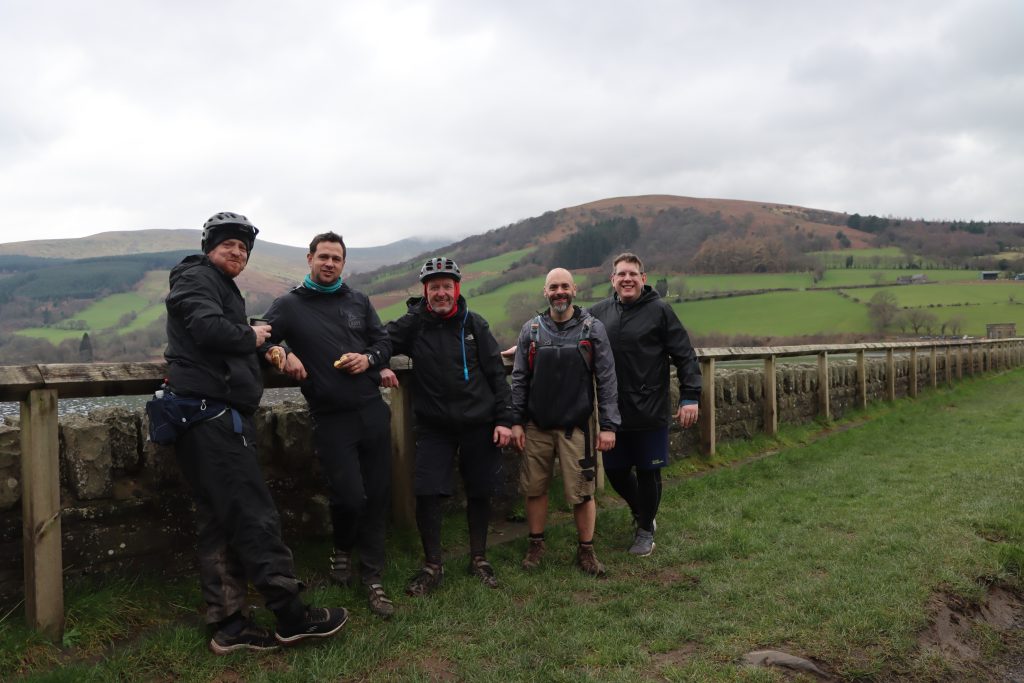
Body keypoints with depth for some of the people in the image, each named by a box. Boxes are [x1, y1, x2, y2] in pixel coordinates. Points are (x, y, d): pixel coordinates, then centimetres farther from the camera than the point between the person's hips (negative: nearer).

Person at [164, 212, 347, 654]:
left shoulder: (221, 287, 27)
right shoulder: (196, 279, -4)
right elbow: (209, 328, -23)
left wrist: (268, 346, 4)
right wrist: (251, 337, -6)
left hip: (215, 420, 10)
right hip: (213, 415, -10)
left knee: (220, 524, 9)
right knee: (255, 517, -7)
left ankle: (228, 626, 15)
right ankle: (291, 617, -1)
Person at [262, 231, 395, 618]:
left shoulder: (358, 301, 13)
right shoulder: (289, 305, 4)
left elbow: (383, 341, 15)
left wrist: (369, 359, -5)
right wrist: (280, 352, -21)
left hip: (372, 411, 4)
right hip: (330, 419, -3)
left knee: (377, 496, 4)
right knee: (350, 497, -9)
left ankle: (372, 578, 17)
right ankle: (342, 552, 25)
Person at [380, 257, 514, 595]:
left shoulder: (474, 323, -1)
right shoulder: (413, 323, -3)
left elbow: (496, 373, 2)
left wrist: (503, 419, -2)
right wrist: (381, 366, -16)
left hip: (478, 424, 1)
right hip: (433, 425, 0)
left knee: (479, 493, 10)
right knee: (426, 494, -6)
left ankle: (479, 558, 30)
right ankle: (432, 566, 13)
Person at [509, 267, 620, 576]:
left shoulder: (592, 328, 0)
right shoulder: (531, 330, 5)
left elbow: (606, 379, -2)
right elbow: (519, 379, 7)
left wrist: (608, 425, -6)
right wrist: (516, 421, 2)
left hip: (576, 426, -2)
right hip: (537, 426, 2)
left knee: (582, 491, 0)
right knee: (535, 488, 9)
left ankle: (586, 550, 18)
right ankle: (535, 545, 27)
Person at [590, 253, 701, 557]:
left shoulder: (659, 310, -6)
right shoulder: (599, 312, 4)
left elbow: (685, 356, -6)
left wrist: (690, 397, -11)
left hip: (650, 413, -3)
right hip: (613, 412, 4)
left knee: (648, 472, 7)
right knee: (615, 471, 13)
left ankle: (645, 529, 29)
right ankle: (639, 510, 41)